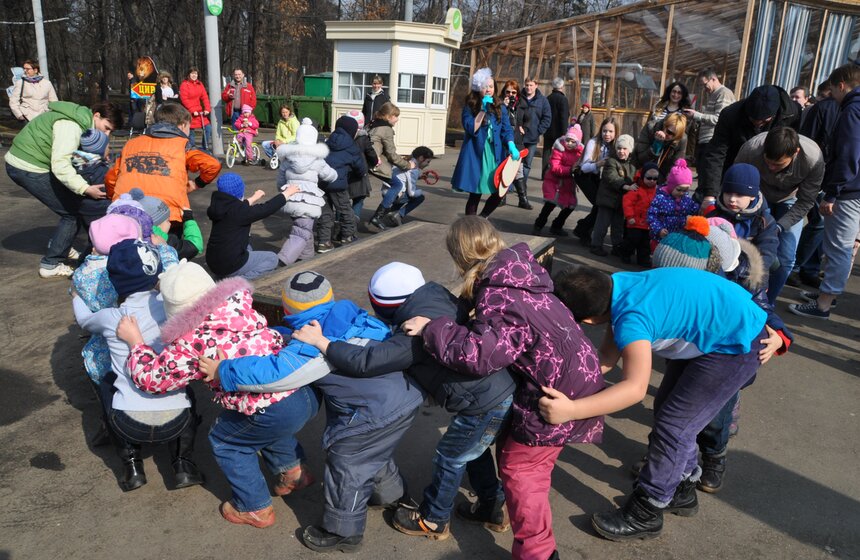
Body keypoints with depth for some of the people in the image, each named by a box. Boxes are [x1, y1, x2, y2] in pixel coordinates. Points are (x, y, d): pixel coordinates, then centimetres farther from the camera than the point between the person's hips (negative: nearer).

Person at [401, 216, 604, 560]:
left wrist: (431, 329, -25)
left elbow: (481, 354, -35)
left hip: (559, 390, -10)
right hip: (572, 374, 10)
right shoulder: (517, 270, 3)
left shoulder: (498, 296, -26)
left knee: (520, 467, 1)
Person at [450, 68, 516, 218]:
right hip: (476, 155, -4)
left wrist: (511, 146, -13)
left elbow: (506, 129, 5)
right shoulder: (469, 107, -1)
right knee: (475, 194, 0)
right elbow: (471, 129, -12)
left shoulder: (499, 107, 10)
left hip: (495, 155, 4)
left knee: (500, 191, 0)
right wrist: (483, 110, -17)